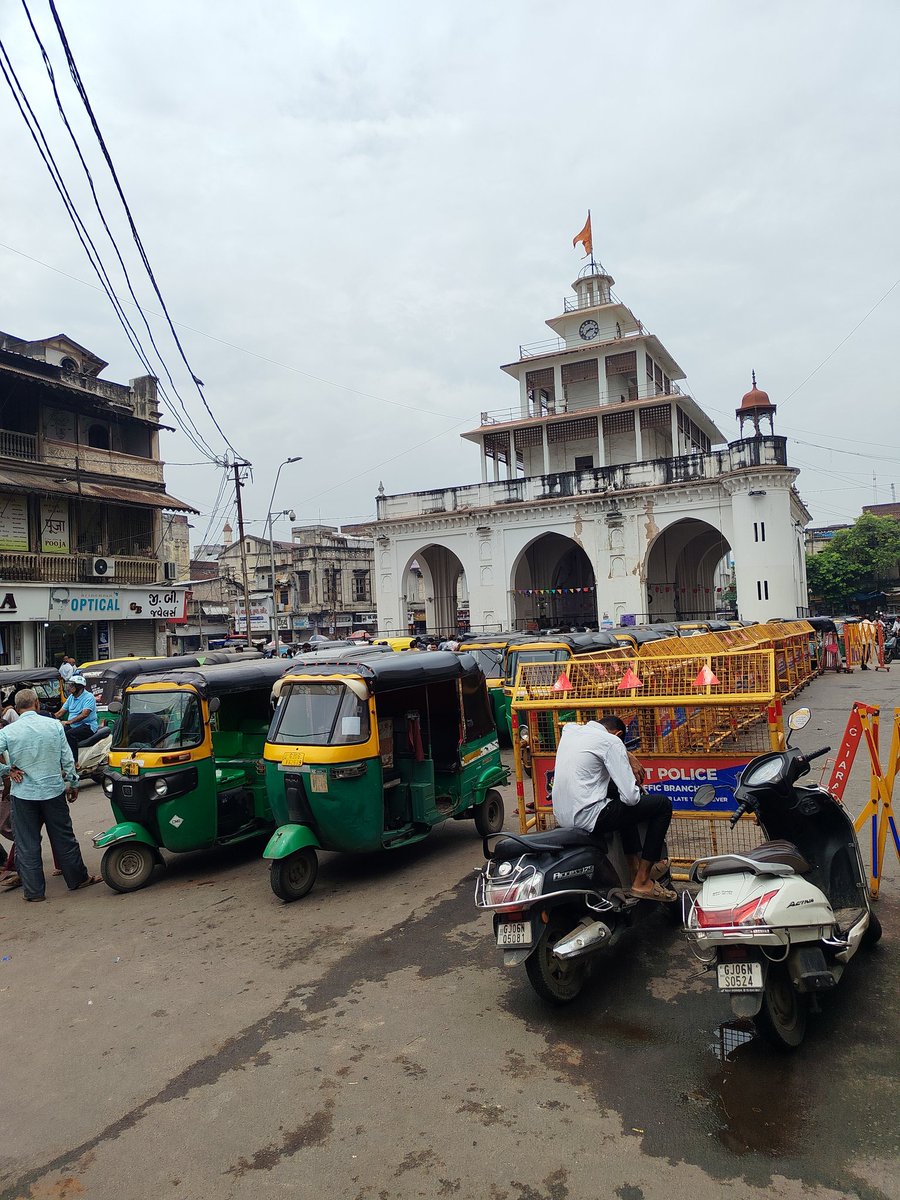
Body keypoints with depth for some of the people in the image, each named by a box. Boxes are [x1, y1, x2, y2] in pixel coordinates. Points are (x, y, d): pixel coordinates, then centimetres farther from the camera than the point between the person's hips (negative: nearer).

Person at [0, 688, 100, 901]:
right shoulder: (54, 726, -6)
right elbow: (67, 759, -1)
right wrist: (72, 783, 11)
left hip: (23, 794, -1)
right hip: (53, 791, 1)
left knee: (27, 844, 9)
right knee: (64, 837, 13)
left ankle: (33, 890, 14)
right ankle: (77, 878, 24)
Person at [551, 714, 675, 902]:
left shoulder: (569, 729, 10)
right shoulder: (611, 741, -10)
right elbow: (630, 797, -15)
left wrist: (627, 757, 25)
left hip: (561, 815, 8)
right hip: (588, 818, -8)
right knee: (663, 804, 4)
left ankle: (635, 865, 36)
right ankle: (641, 882, 8)